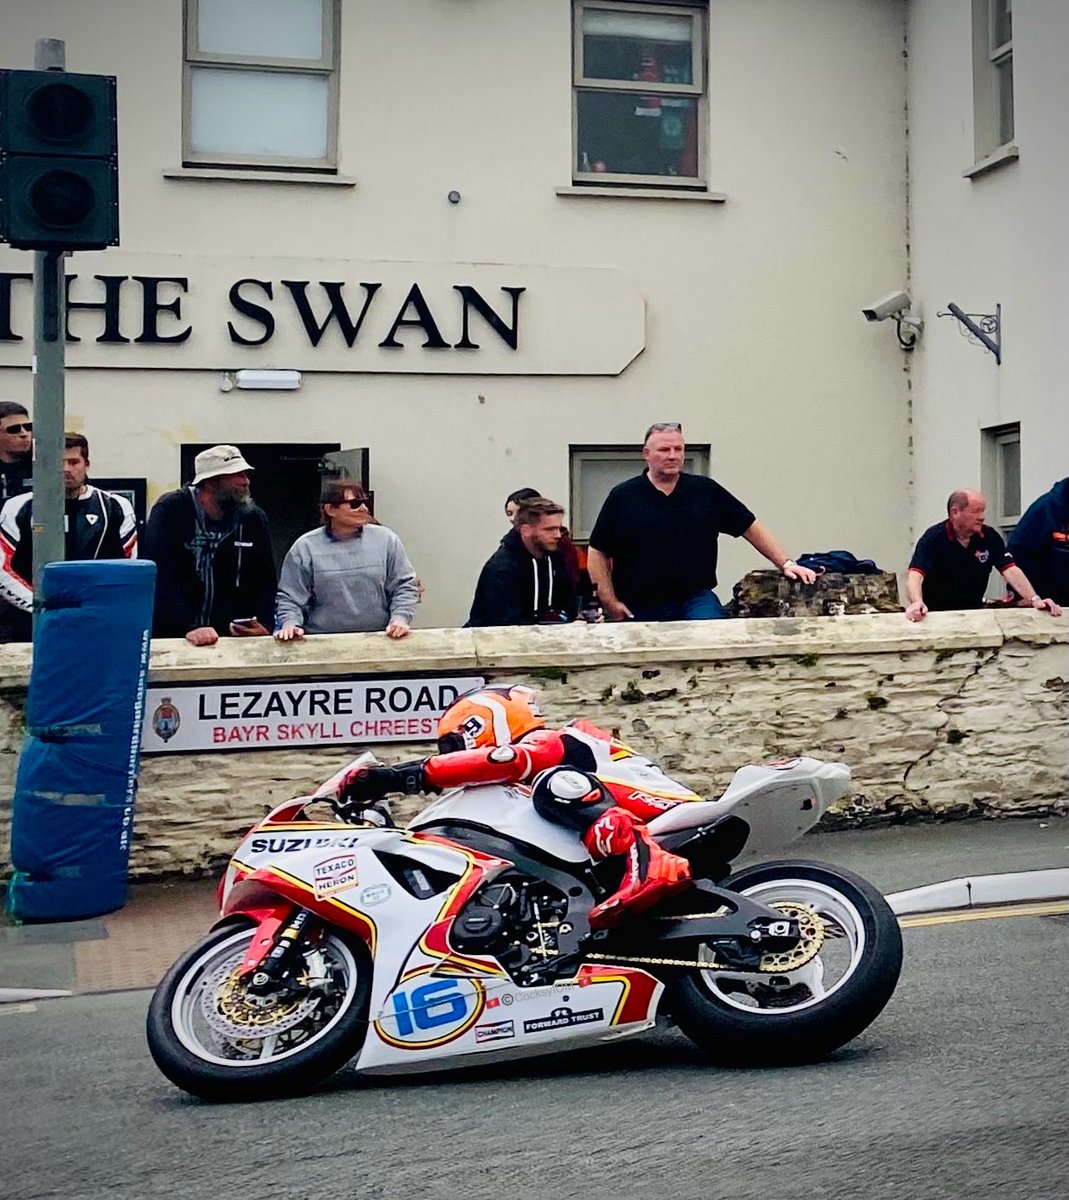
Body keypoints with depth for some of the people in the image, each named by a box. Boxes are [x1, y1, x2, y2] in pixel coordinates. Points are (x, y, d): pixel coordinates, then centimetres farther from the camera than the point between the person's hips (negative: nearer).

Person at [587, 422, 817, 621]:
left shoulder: (706, 491, 7)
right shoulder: (623, 497, 3)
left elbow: (751, 528, 11)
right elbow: (598, 553, 5)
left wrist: (786, 563, 2)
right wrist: (610, 603, -2)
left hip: (696, 600, 0)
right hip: (640, 609, 0)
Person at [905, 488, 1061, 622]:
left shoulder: (990, 536, -1)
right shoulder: (934, 538, -14)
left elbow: (1010, 570, -6)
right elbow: (915, 574, -26)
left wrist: (1035, 599, -22)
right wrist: (917, 603, -47)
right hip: (936, 616, -4)